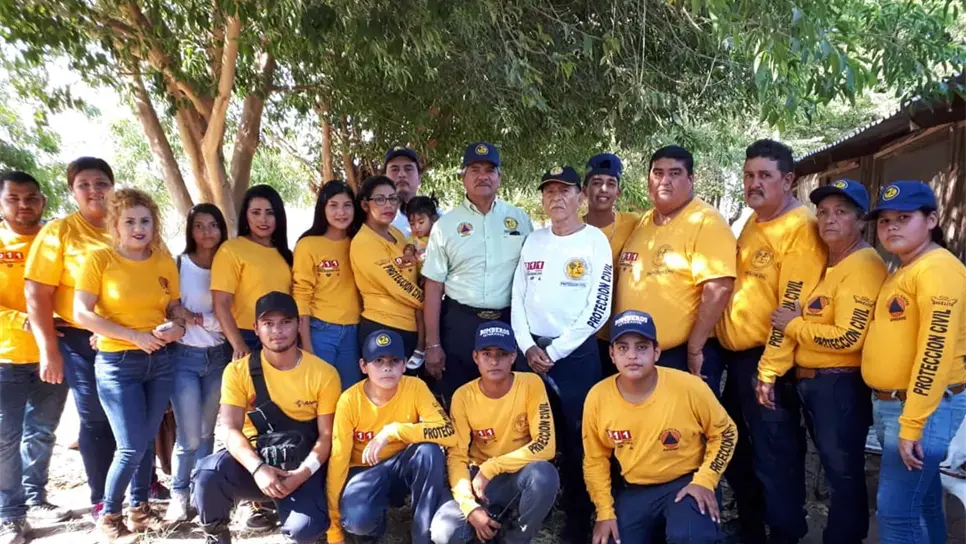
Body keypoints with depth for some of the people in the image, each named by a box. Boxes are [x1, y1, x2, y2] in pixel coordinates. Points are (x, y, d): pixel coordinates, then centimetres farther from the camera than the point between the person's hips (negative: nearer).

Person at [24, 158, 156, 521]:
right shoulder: (59, 232, -2)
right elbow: (37, 295, -6)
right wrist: (48, 350, -11)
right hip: (84, 343, -3)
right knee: (96, 423, 7)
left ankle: (141, 496, 22)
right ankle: (102, 501, 22)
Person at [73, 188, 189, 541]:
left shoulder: (164, 261, 4)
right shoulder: (99, 259, -8)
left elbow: (176, 306, 13)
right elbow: (82, 314, -13)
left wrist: (178, 326, -10)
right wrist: (134, 336, -19)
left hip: (161, 361, 4)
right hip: (117, 363, -4)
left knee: (147, 441, 13)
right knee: (131, 447, -6)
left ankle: (139, 508, 31)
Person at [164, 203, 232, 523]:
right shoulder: (179, 264, -3)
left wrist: (199, 319, -10)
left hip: (218, 356, 3)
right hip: (185, 356, -3)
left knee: (207, 431, 11)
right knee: (189, 436, -3)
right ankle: (179, 494, 17)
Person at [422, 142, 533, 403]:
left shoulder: (520, 219, 5)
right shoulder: (446, 225, 1)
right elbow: (434, 287, 0)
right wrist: (432, 344, -4)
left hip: (510, 323, 1)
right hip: (460, 324, -1)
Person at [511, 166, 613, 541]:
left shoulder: (595, 240, -5)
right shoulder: (533, 241, 9)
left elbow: (599, 309, -10)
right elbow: (518, 297, 9)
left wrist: (554, 352, -11)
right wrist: (528, 346, -4)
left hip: (575, 352, -4)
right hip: (531, 350, 4)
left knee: (577, 438, 3)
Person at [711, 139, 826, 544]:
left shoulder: (801, 228, -13)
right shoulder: (752, 223, 13)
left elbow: (792, 307, -18)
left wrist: (769, 369, -19)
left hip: (768, 362, -9)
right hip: (735, 356, 9)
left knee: (774, 461, 2)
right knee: (736, 453, 19)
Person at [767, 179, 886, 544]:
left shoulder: (863, 266, -16)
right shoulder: (824, 262, 13)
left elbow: (848, 339, -23)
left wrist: (794, 325, -14)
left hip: (841, 385, -9)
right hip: (809, 381, 9)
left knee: (843, 473, 3)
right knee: (833, 469, 21)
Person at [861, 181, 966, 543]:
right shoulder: (900, 273, 15)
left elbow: (936, 349, -22)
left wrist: (912, 422, -23)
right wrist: (901, 416, 15)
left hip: (923, 408, -9)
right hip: (888, 404, 9)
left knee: (896, 510, -5)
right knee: (921, 502, 20)